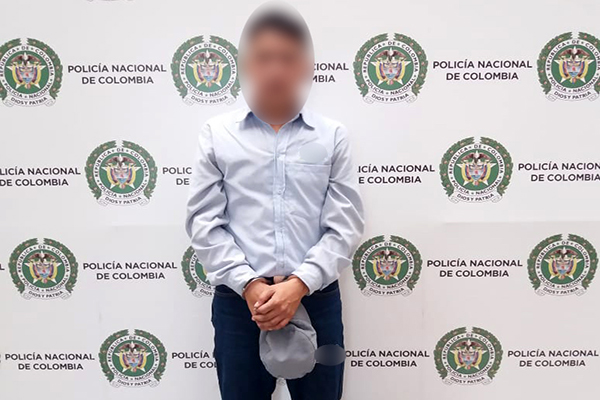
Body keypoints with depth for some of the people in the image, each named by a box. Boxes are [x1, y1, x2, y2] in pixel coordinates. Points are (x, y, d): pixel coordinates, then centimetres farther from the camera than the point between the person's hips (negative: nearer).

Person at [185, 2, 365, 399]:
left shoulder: (333, 136, 2)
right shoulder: (217, 134, 1)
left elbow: (346, 224, -3)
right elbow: (204, 222, -2)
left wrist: (299, 284, -14)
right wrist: (249, 285, -12)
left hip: (316, 300, 1)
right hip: (237, 302, 0)